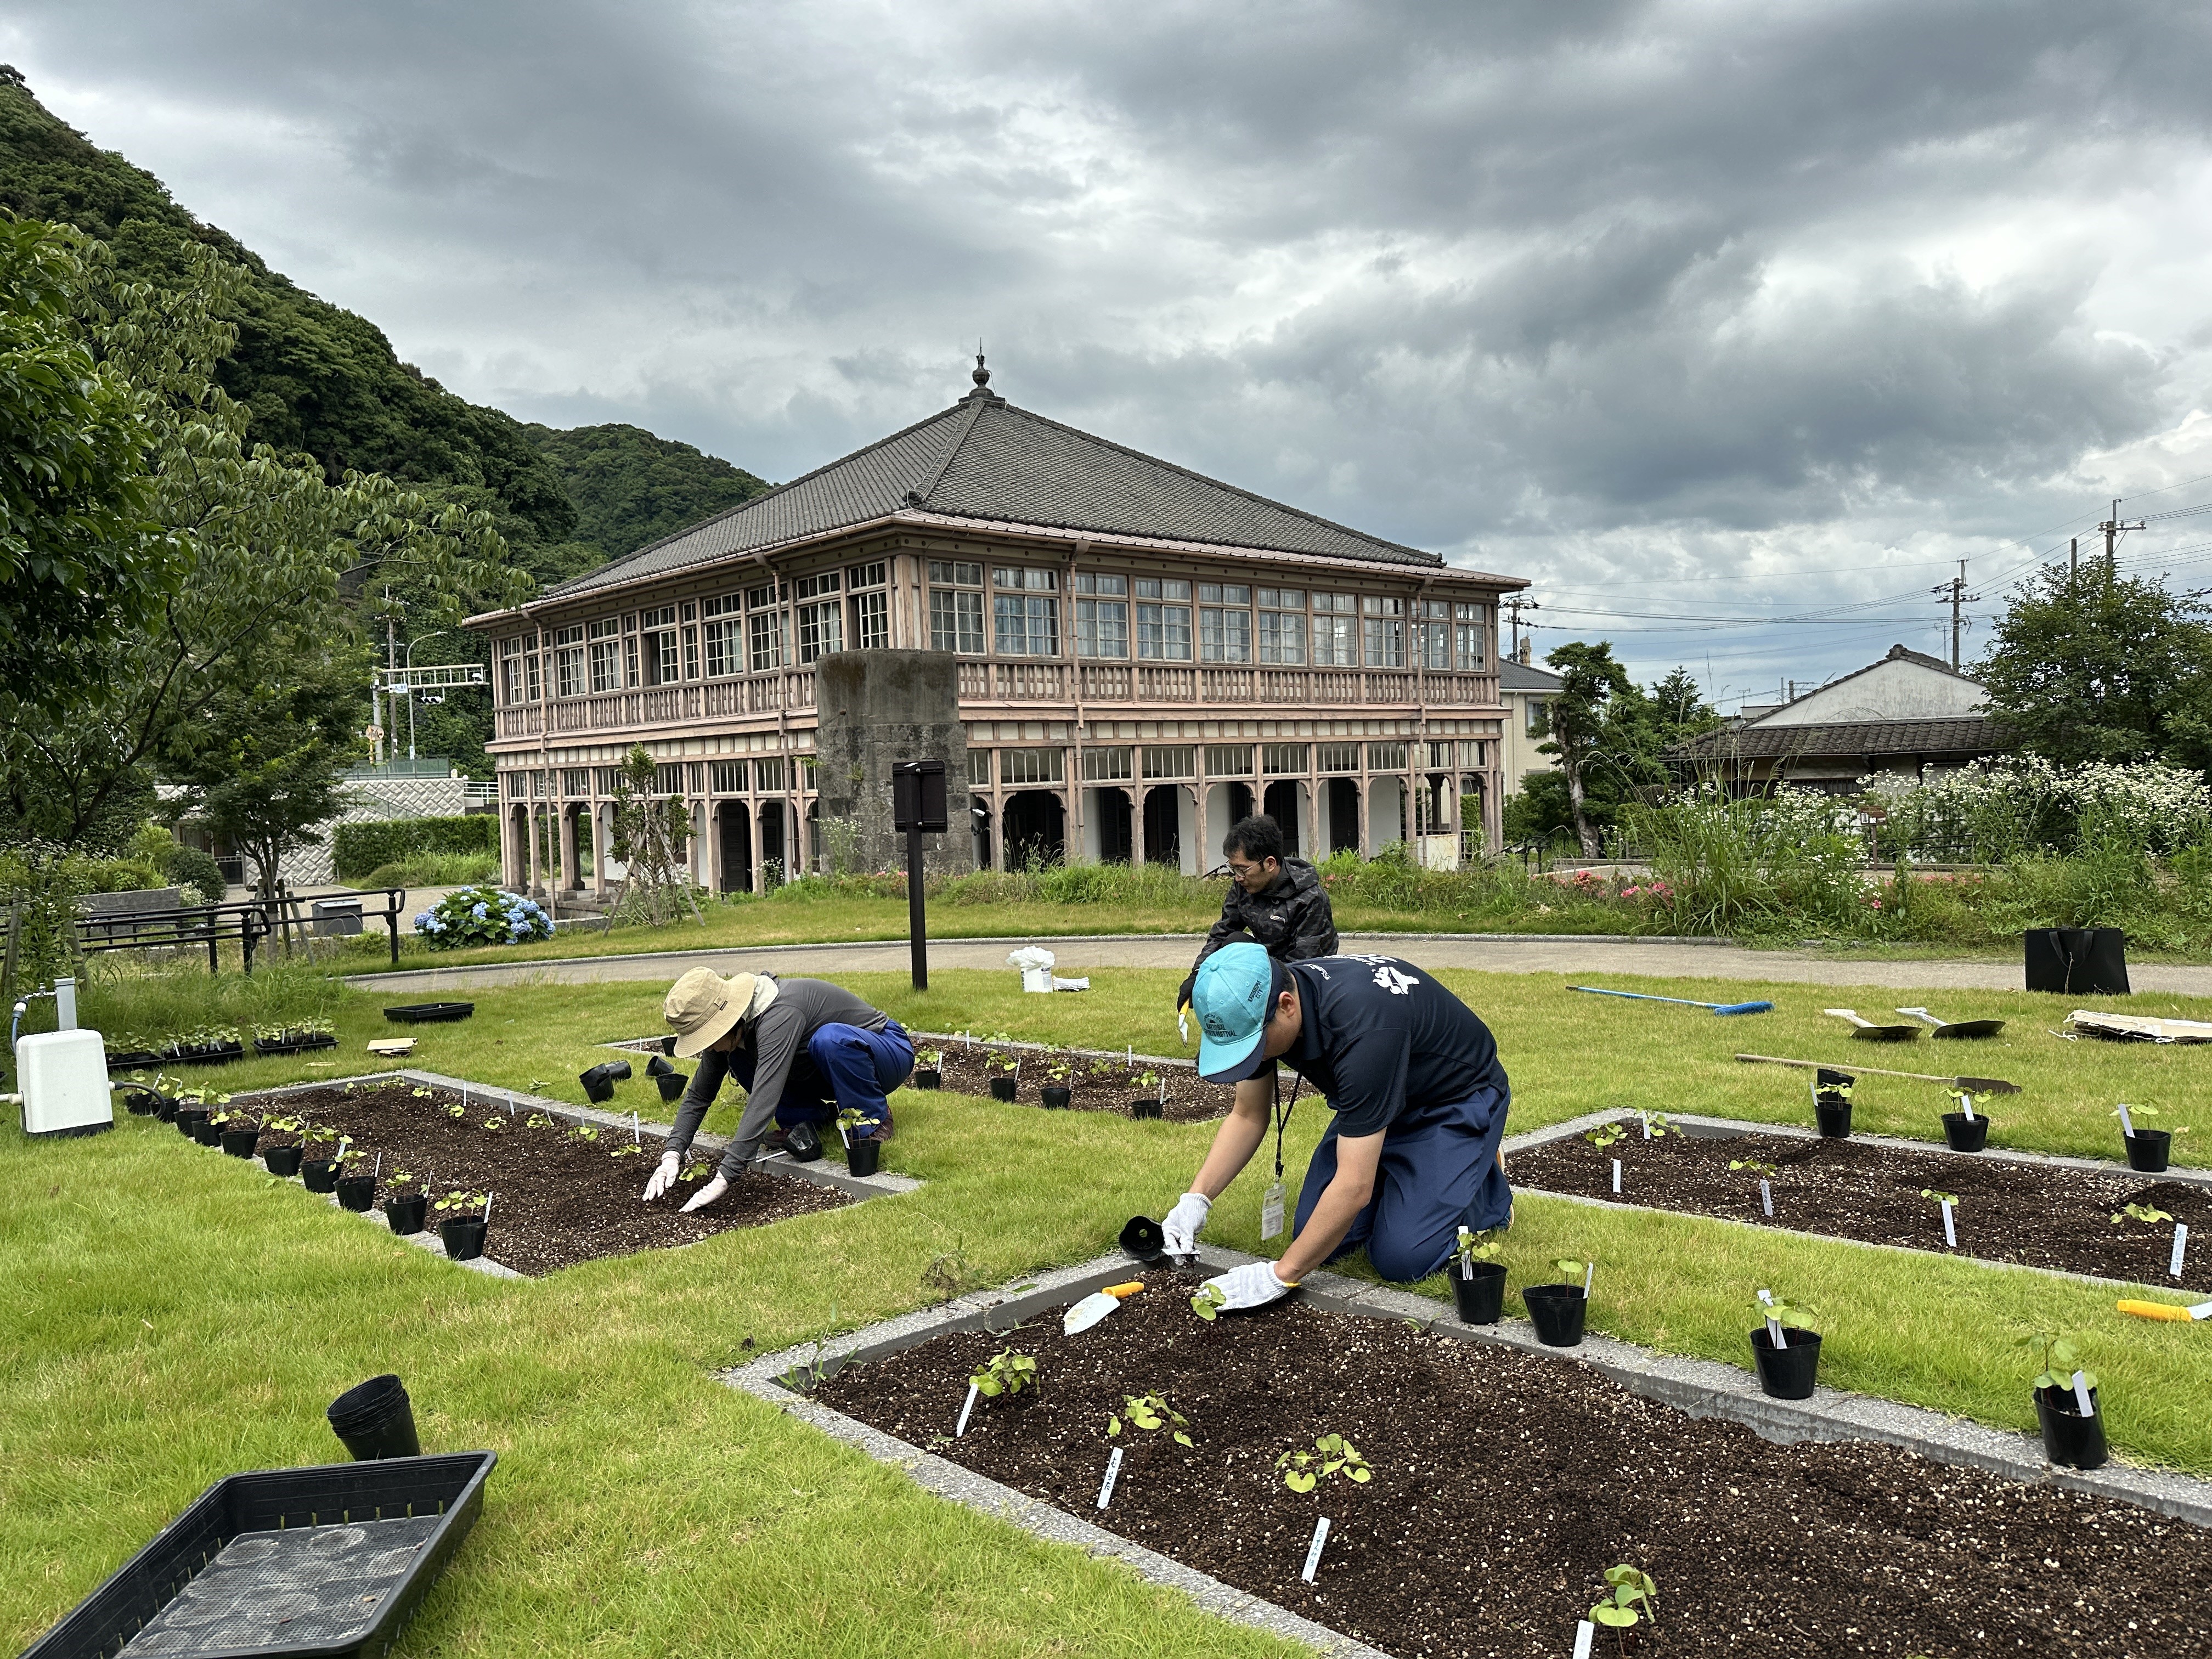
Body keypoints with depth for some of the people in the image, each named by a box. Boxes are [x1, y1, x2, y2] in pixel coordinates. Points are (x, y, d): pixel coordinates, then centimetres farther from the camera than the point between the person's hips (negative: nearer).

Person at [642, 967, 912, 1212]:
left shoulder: (779, 1015, -35)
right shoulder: (733, 1030, -9)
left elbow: (763, 1101, -42)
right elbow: (698, 1095, -1)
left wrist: (724, 1178, -45)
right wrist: (672, 1155, -16)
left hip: (891, 1053, -7)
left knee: (829, 1038, -39)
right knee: (740, 1061, -8)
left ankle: (873, 1119, -16)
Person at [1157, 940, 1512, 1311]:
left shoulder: (1363, 1026, -42)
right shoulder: (1255, 1006, -18)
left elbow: (1354, 1186, -39)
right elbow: (1248, 1115, -2)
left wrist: (1280, 1275, -33)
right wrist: (1196, 1199, -14)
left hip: (1457, 1099, -6)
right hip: (1375, 1099, 7)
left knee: (1403, 1258, -18)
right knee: (1320, 1241, -5)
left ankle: (1487, 1185, 10)